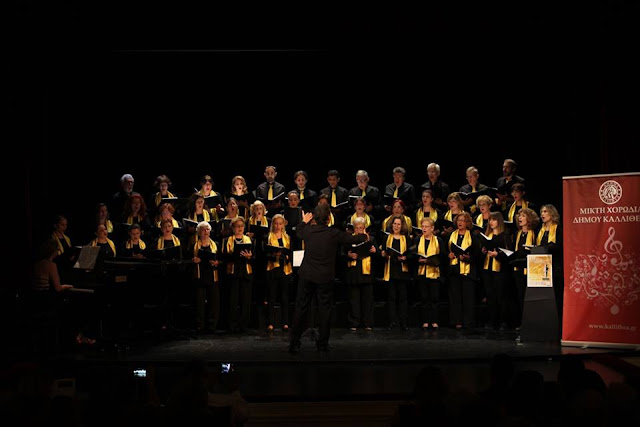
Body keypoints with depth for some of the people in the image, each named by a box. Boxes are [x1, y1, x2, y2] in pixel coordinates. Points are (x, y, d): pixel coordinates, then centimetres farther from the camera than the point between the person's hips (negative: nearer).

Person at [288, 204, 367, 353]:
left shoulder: (308, 230, -5)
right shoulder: (334, 233, -11)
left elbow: (299, 233, 19)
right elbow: (352, 239, 3)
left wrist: (304, 222, 38)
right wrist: (364, 236, 24)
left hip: (306, 276, 2)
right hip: (325, 277, -2)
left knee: (301, 308, 7)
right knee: (324, 309, 8)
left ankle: (294, 343, 9)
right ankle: (323, 343, 12)